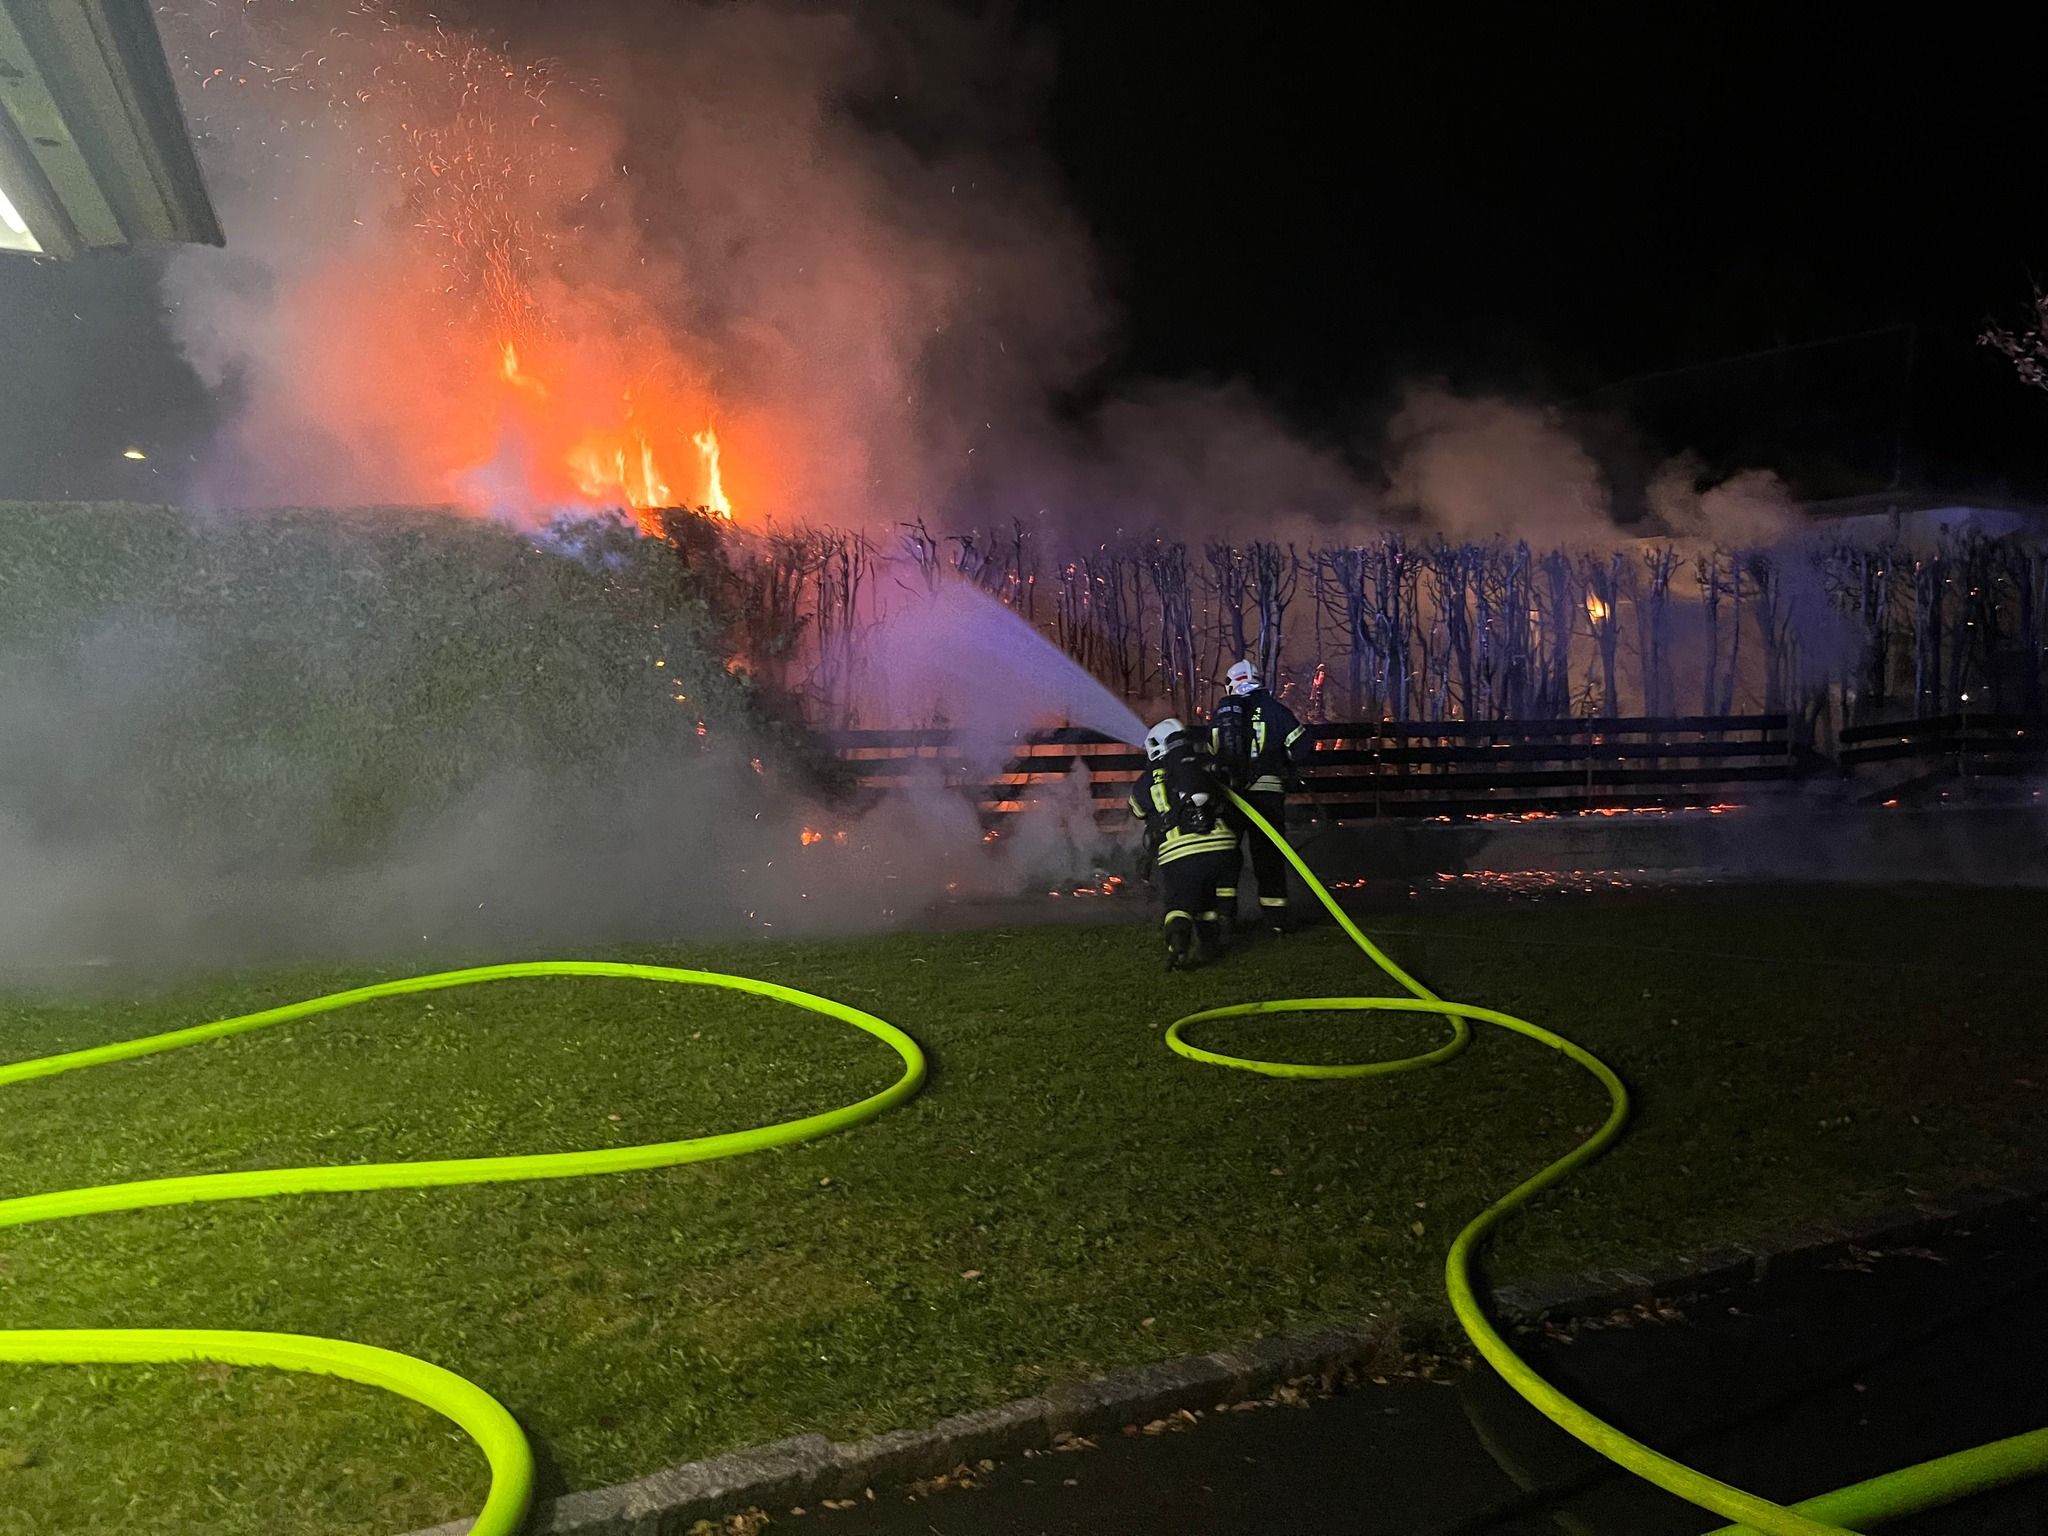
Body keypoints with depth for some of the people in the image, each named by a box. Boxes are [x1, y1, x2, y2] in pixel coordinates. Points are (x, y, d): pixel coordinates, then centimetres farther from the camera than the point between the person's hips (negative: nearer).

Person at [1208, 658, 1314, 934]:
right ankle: (1275, 918, 10)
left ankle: (1224, 912, 7)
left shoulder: (1218, 713, 7)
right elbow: (1303, 746, -1)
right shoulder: (1272, 708, 3)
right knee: (1269, 854, 8)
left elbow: (1211, 754, 3)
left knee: (1226, 852, 12)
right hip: (1266, 793, -1)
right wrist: (1285, 766, 16)